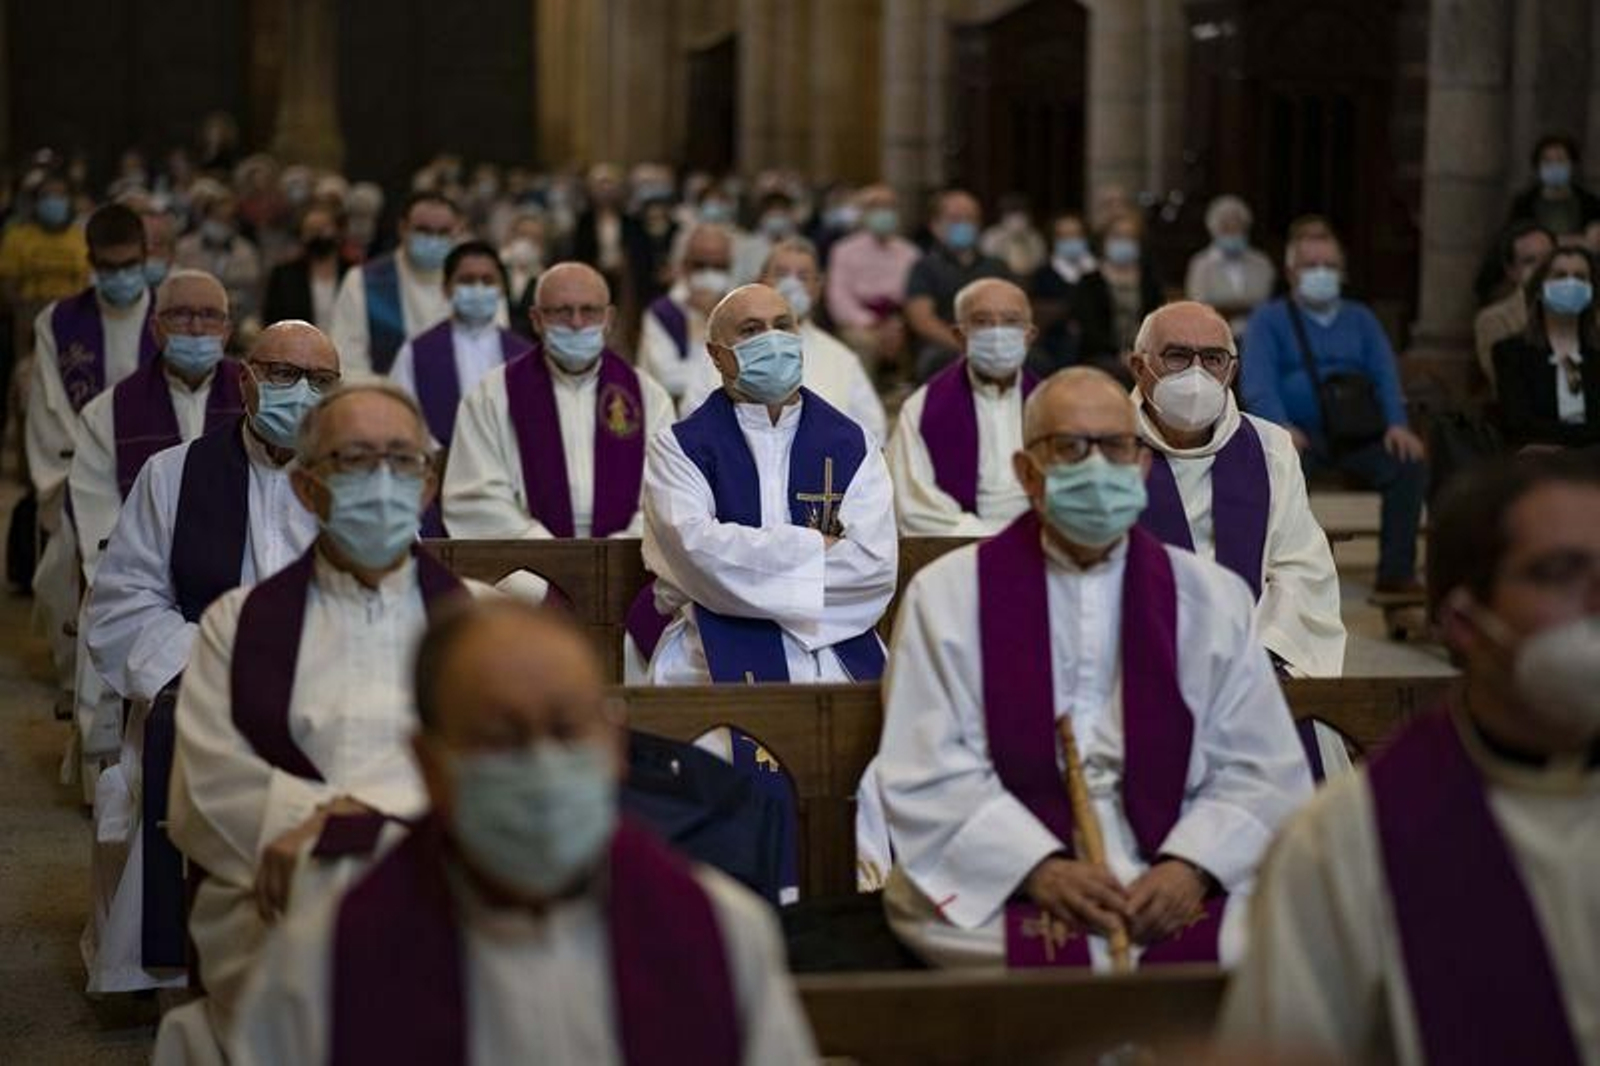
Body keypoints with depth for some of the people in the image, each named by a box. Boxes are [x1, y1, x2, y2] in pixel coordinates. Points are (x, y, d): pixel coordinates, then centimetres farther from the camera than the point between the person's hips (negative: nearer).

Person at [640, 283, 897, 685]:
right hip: (720, 658, -2)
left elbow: (876, 566, -1)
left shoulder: (852, 445, 13)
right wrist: (816, 547, -3)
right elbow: (695, 547, -11)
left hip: (836, 653, 2)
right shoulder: (677, 448, 8)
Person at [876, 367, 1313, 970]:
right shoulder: (948, 594, 7)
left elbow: (1262, 772, 7)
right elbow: (926, 776, -2)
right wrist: (1041, 869, -16)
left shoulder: (1213, 598, 13)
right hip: (1002, 880, -2)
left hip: (1172, 877, 2)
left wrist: (1192, 865, -12)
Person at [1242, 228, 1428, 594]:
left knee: (1410, 463, -25)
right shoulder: (1269, 318, 13)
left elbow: (1386, 375, 12)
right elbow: (1258, 384, -3)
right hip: (1297, 433, -3)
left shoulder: (1360, 319, 24)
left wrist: (1397, 424, -10)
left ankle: (1397, 573, -18)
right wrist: (1281, 427, -24)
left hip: (1357, 434, 3)